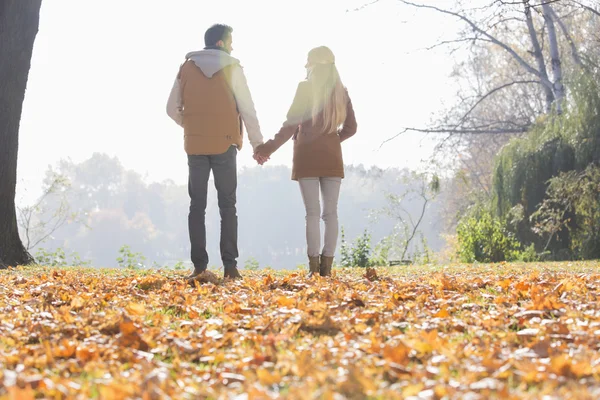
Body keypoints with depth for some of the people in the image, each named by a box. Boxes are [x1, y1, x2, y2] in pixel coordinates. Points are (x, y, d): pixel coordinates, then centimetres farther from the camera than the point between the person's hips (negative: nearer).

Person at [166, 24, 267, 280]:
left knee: (197, 206, 5)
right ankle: (230, 266, -2)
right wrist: (258, 144, 4)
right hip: (224, 144, -2)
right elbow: (247, 109, -2)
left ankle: (199, 266, 0)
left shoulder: (187, 68, 6)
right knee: (227, 206, 3)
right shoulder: (232, 68, -2)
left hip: (195, 145, 2)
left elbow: (172, 108, 7)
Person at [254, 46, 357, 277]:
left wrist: (267, 149, -6)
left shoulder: (306, 88, -6)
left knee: (312, 213, -2)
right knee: (330, 212, 5)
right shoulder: (341, 92, 7)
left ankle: (313, 265, -5)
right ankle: (327, 265, 2)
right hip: (332, 158, 3)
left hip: (307, 157, -3)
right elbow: (350, 128, 9)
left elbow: (290, 125, -10)